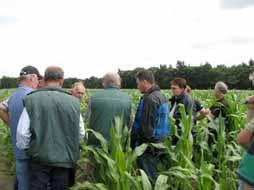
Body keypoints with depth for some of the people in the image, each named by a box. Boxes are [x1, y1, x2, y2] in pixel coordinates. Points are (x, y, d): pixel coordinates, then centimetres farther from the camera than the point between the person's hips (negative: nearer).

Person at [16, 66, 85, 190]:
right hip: (65, 159, 2)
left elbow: (22, 133, -9)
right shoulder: (73, 102, -5)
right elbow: (81, 134, 2)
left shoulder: (32, 100, -9)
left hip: (40, 158, -1)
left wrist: (24, 148, 11)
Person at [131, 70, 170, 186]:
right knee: (155, 176, 16)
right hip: (159, 144, 10)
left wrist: (140, 145, -15)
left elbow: (147, 126, -22)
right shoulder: (160, 96, 13)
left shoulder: (150, 99, -19)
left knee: (149, 178, -1)